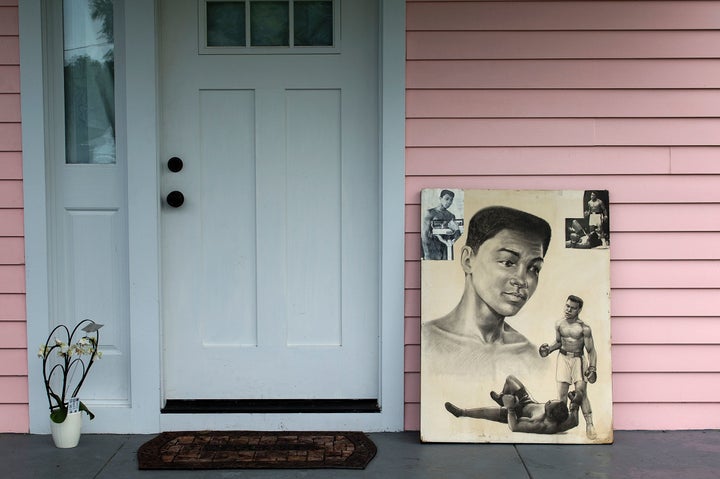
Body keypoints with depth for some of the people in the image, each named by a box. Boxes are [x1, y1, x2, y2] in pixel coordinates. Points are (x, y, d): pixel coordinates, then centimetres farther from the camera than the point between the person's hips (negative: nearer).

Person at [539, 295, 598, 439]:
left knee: (581, 392, -12)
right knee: (562, 393, -1)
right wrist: (549, 349, 0)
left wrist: (593, 368, -18)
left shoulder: (584, 328, -11)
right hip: (563, 358, 3)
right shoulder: (559, 324, 2)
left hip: (578, 359, -3)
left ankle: (589, 425, -5)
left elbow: (591, 350, -8)